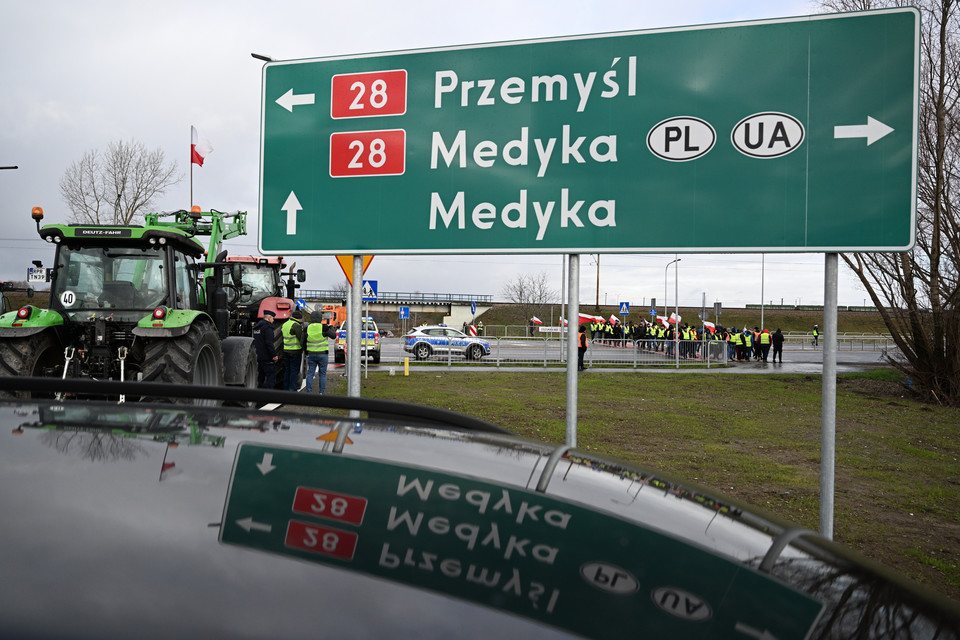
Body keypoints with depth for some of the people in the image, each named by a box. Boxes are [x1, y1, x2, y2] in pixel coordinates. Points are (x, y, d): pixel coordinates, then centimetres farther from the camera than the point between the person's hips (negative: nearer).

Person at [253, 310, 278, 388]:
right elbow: (269, 343, -20)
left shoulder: (257, 326, 17)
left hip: (258, 356, 9)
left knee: (260, 377, 14)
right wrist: (274, 354, -18)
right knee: (271, 377, -7)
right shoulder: (267, 326, -13)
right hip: (267, 357, -9)